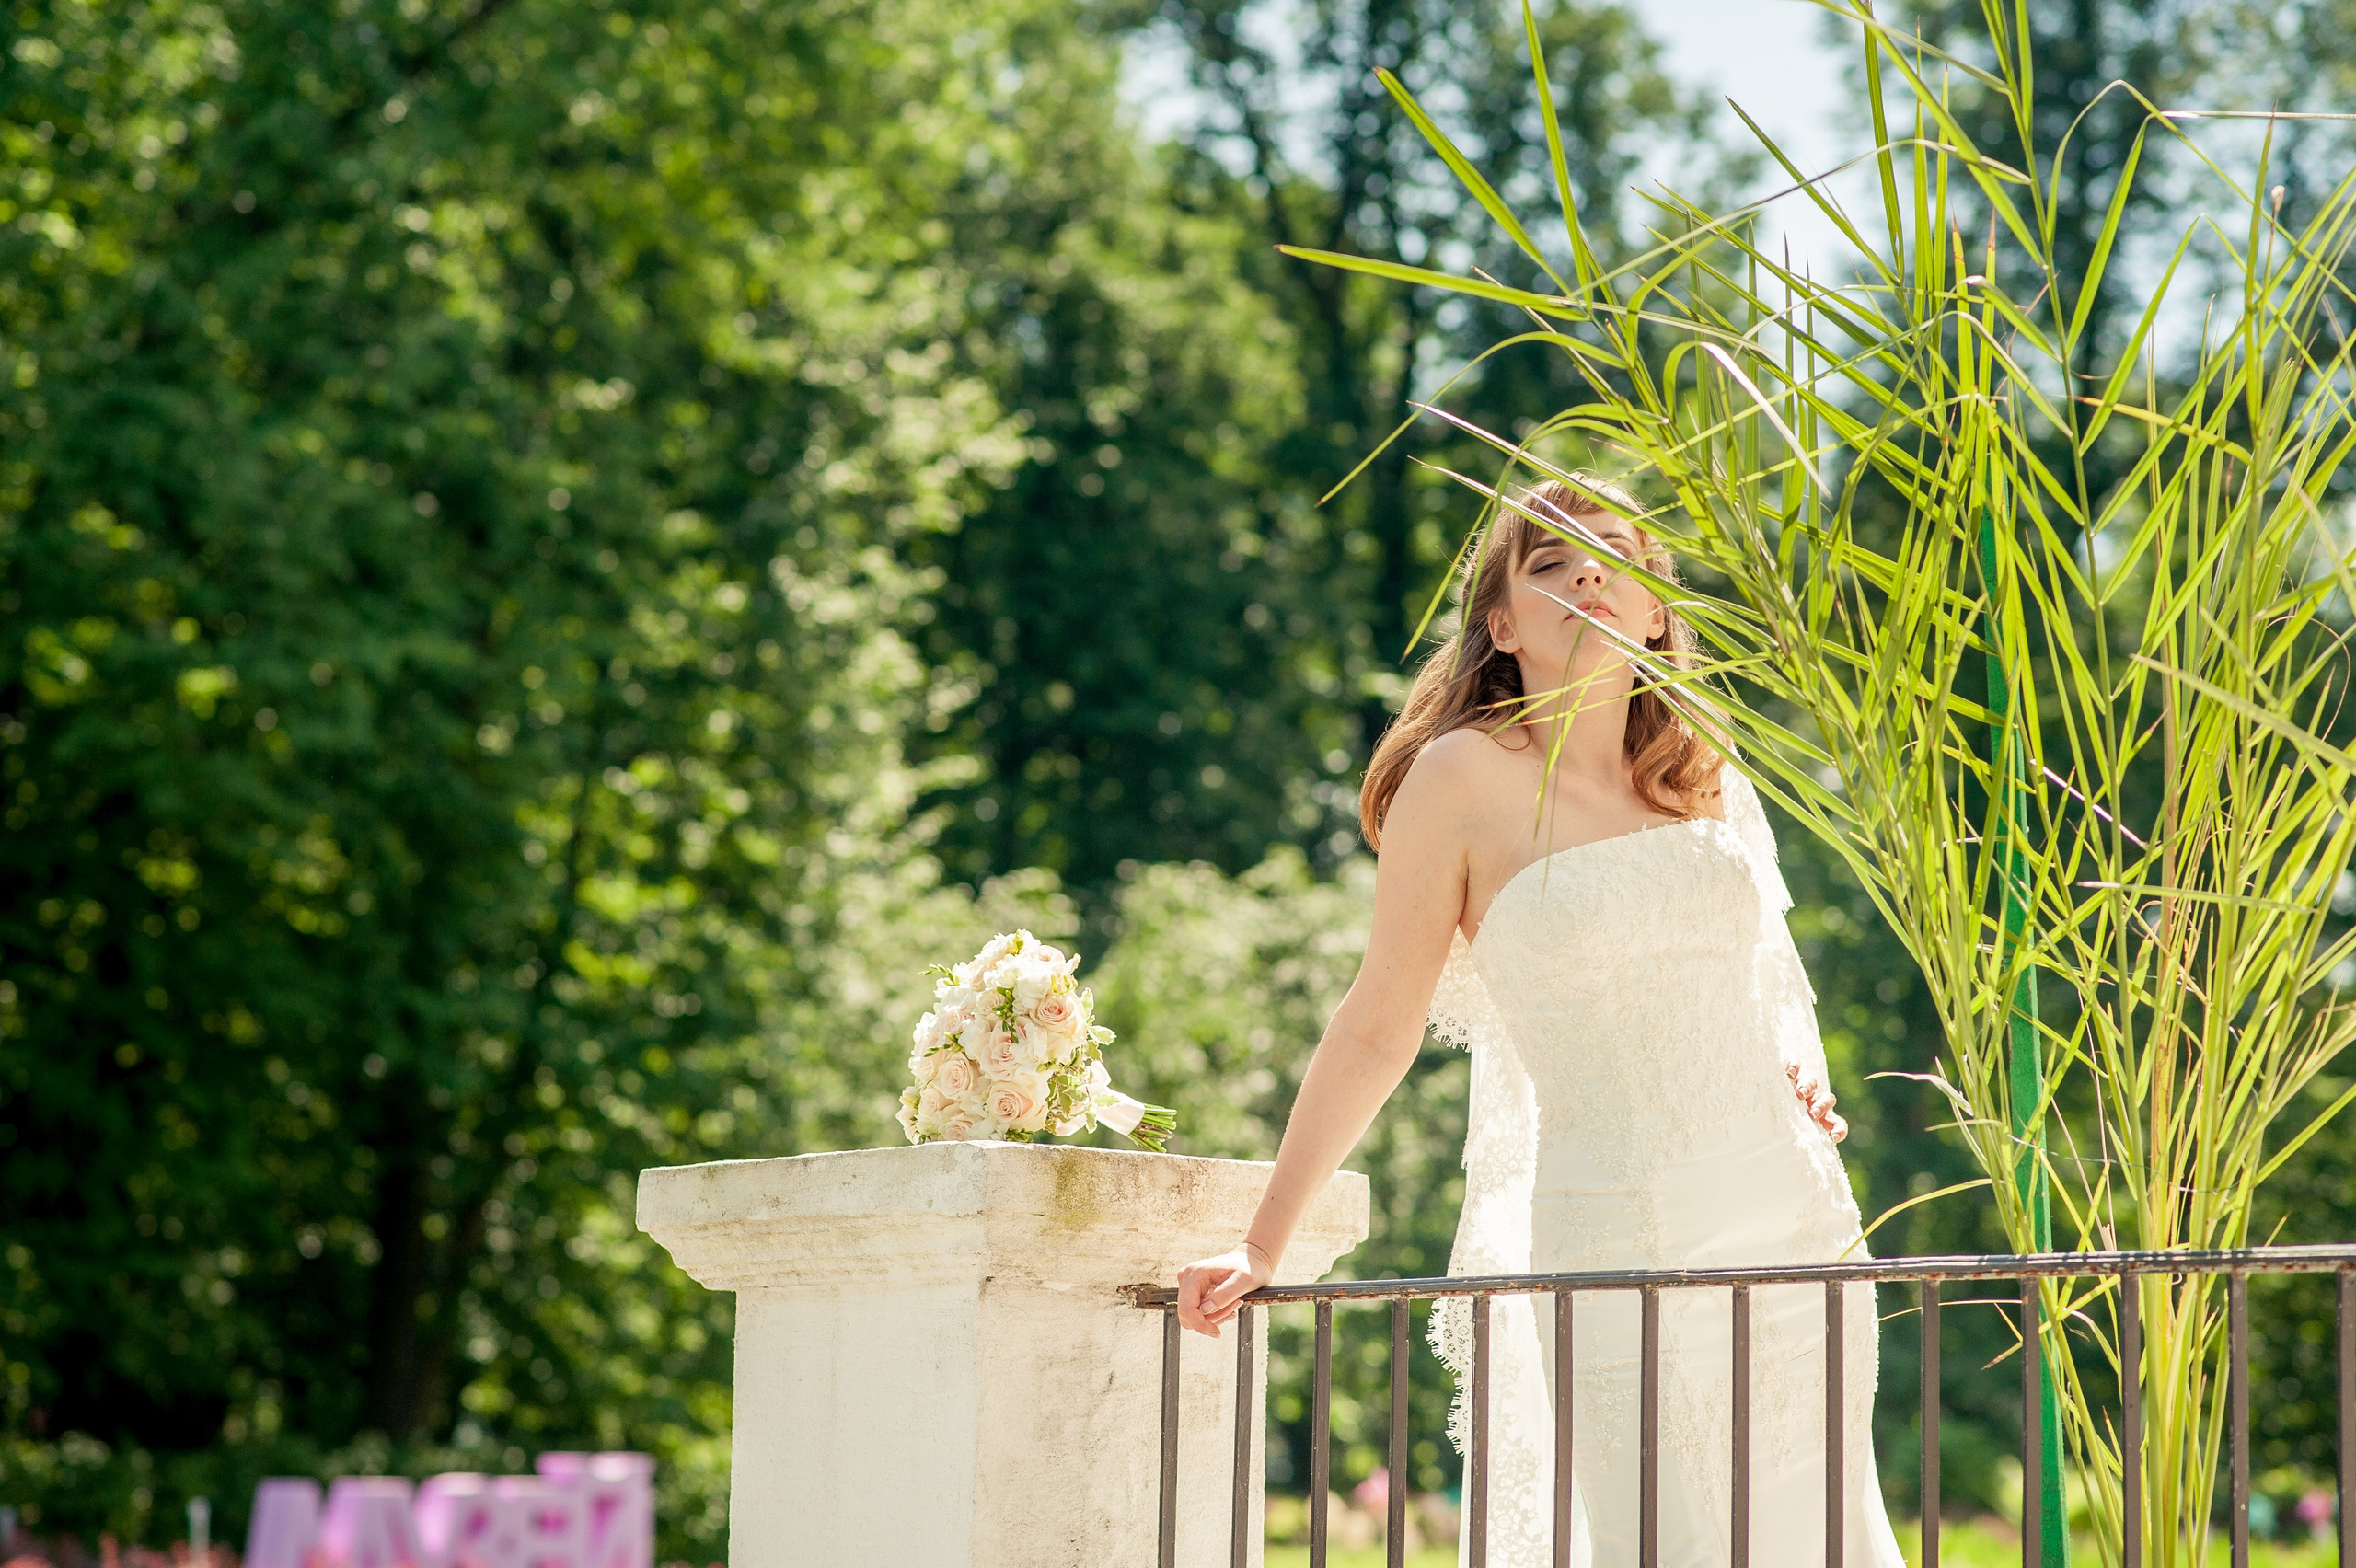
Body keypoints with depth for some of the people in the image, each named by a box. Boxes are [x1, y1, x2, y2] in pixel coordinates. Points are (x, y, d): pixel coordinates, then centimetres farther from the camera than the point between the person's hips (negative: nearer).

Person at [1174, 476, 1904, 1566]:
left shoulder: (1709, 778, 10)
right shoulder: (1468, 776, -4)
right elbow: (1375, 1030, -1)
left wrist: (1803, 1073, 3)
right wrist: (1260, 1248, -1)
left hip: (1797, 1221, 5)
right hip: (1618, 1242, -5)